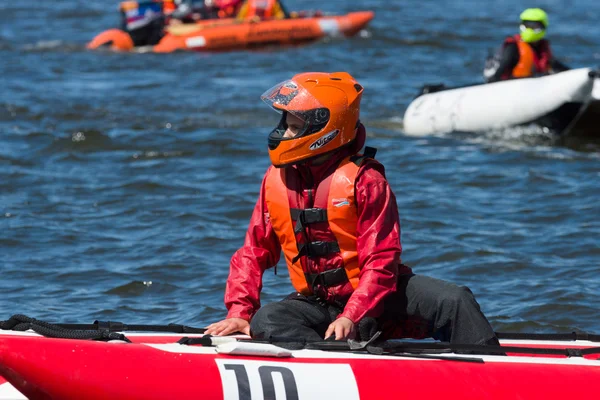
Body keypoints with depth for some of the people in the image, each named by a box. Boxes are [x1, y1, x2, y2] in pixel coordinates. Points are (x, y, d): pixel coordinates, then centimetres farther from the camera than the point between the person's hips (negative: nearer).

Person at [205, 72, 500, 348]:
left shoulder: (364, 181, -14)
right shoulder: (276, 180, 2)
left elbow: (380, 261, -19)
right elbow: (253, 252, 8)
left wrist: (351, 317, -32)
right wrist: (239, 312, -5)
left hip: (377, 295, -3)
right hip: (318, 303, 4)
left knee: (454, 301, -23)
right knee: (265, 321, -27)